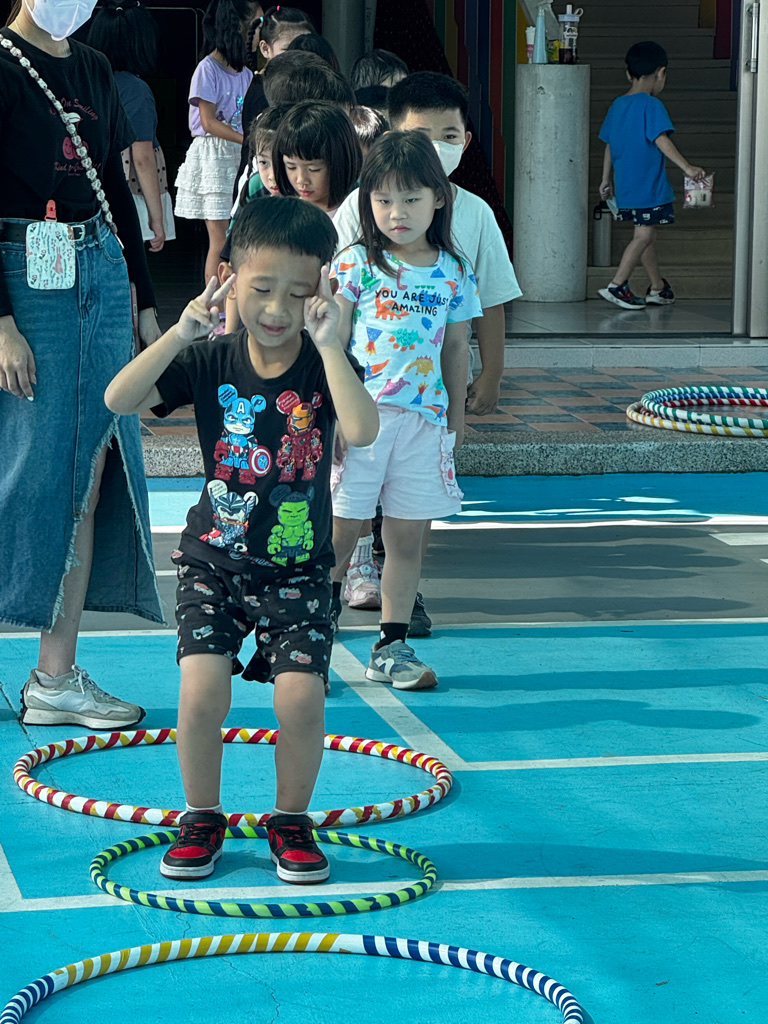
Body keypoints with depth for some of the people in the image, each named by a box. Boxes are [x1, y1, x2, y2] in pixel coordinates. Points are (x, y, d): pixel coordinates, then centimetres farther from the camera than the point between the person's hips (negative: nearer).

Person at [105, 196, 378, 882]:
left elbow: (362, 430, -28)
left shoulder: (325, 365, -8)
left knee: (301, 692, -15)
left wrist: (328, 343, -31)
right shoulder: (210, 362, -6)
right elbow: (119, 400, -17)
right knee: (202, 688, -16)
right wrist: (180, 333, -25)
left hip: (298, 569, 0)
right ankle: (202, 818, 8)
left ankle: (292, 820, 11)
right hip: (214, 561, 0)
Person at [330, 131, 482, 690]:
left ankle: (392, 648, 18)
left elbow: (456, 348, 14)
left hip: (424, 419, 3)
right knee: (339, 532, -1)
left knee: (408, 537, 8)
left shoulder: (454, 272, 6)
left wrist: (456, 420, 15)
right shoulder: (355, 264, -2)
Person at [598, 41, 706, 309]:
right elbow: (661, 140, -22)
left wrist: (606, 180, 27)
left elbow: (609, 144, 18)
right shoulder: (651, 105, -13)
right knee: (643, 236, -5)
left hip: (626, 187, 8)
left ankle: (658, 288, 26)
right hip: (649, 187, -8)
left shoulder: (617, 105, 11)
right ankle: (617, 285, -12)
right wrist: (687, 167, -26)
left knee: (647, 236, 17)